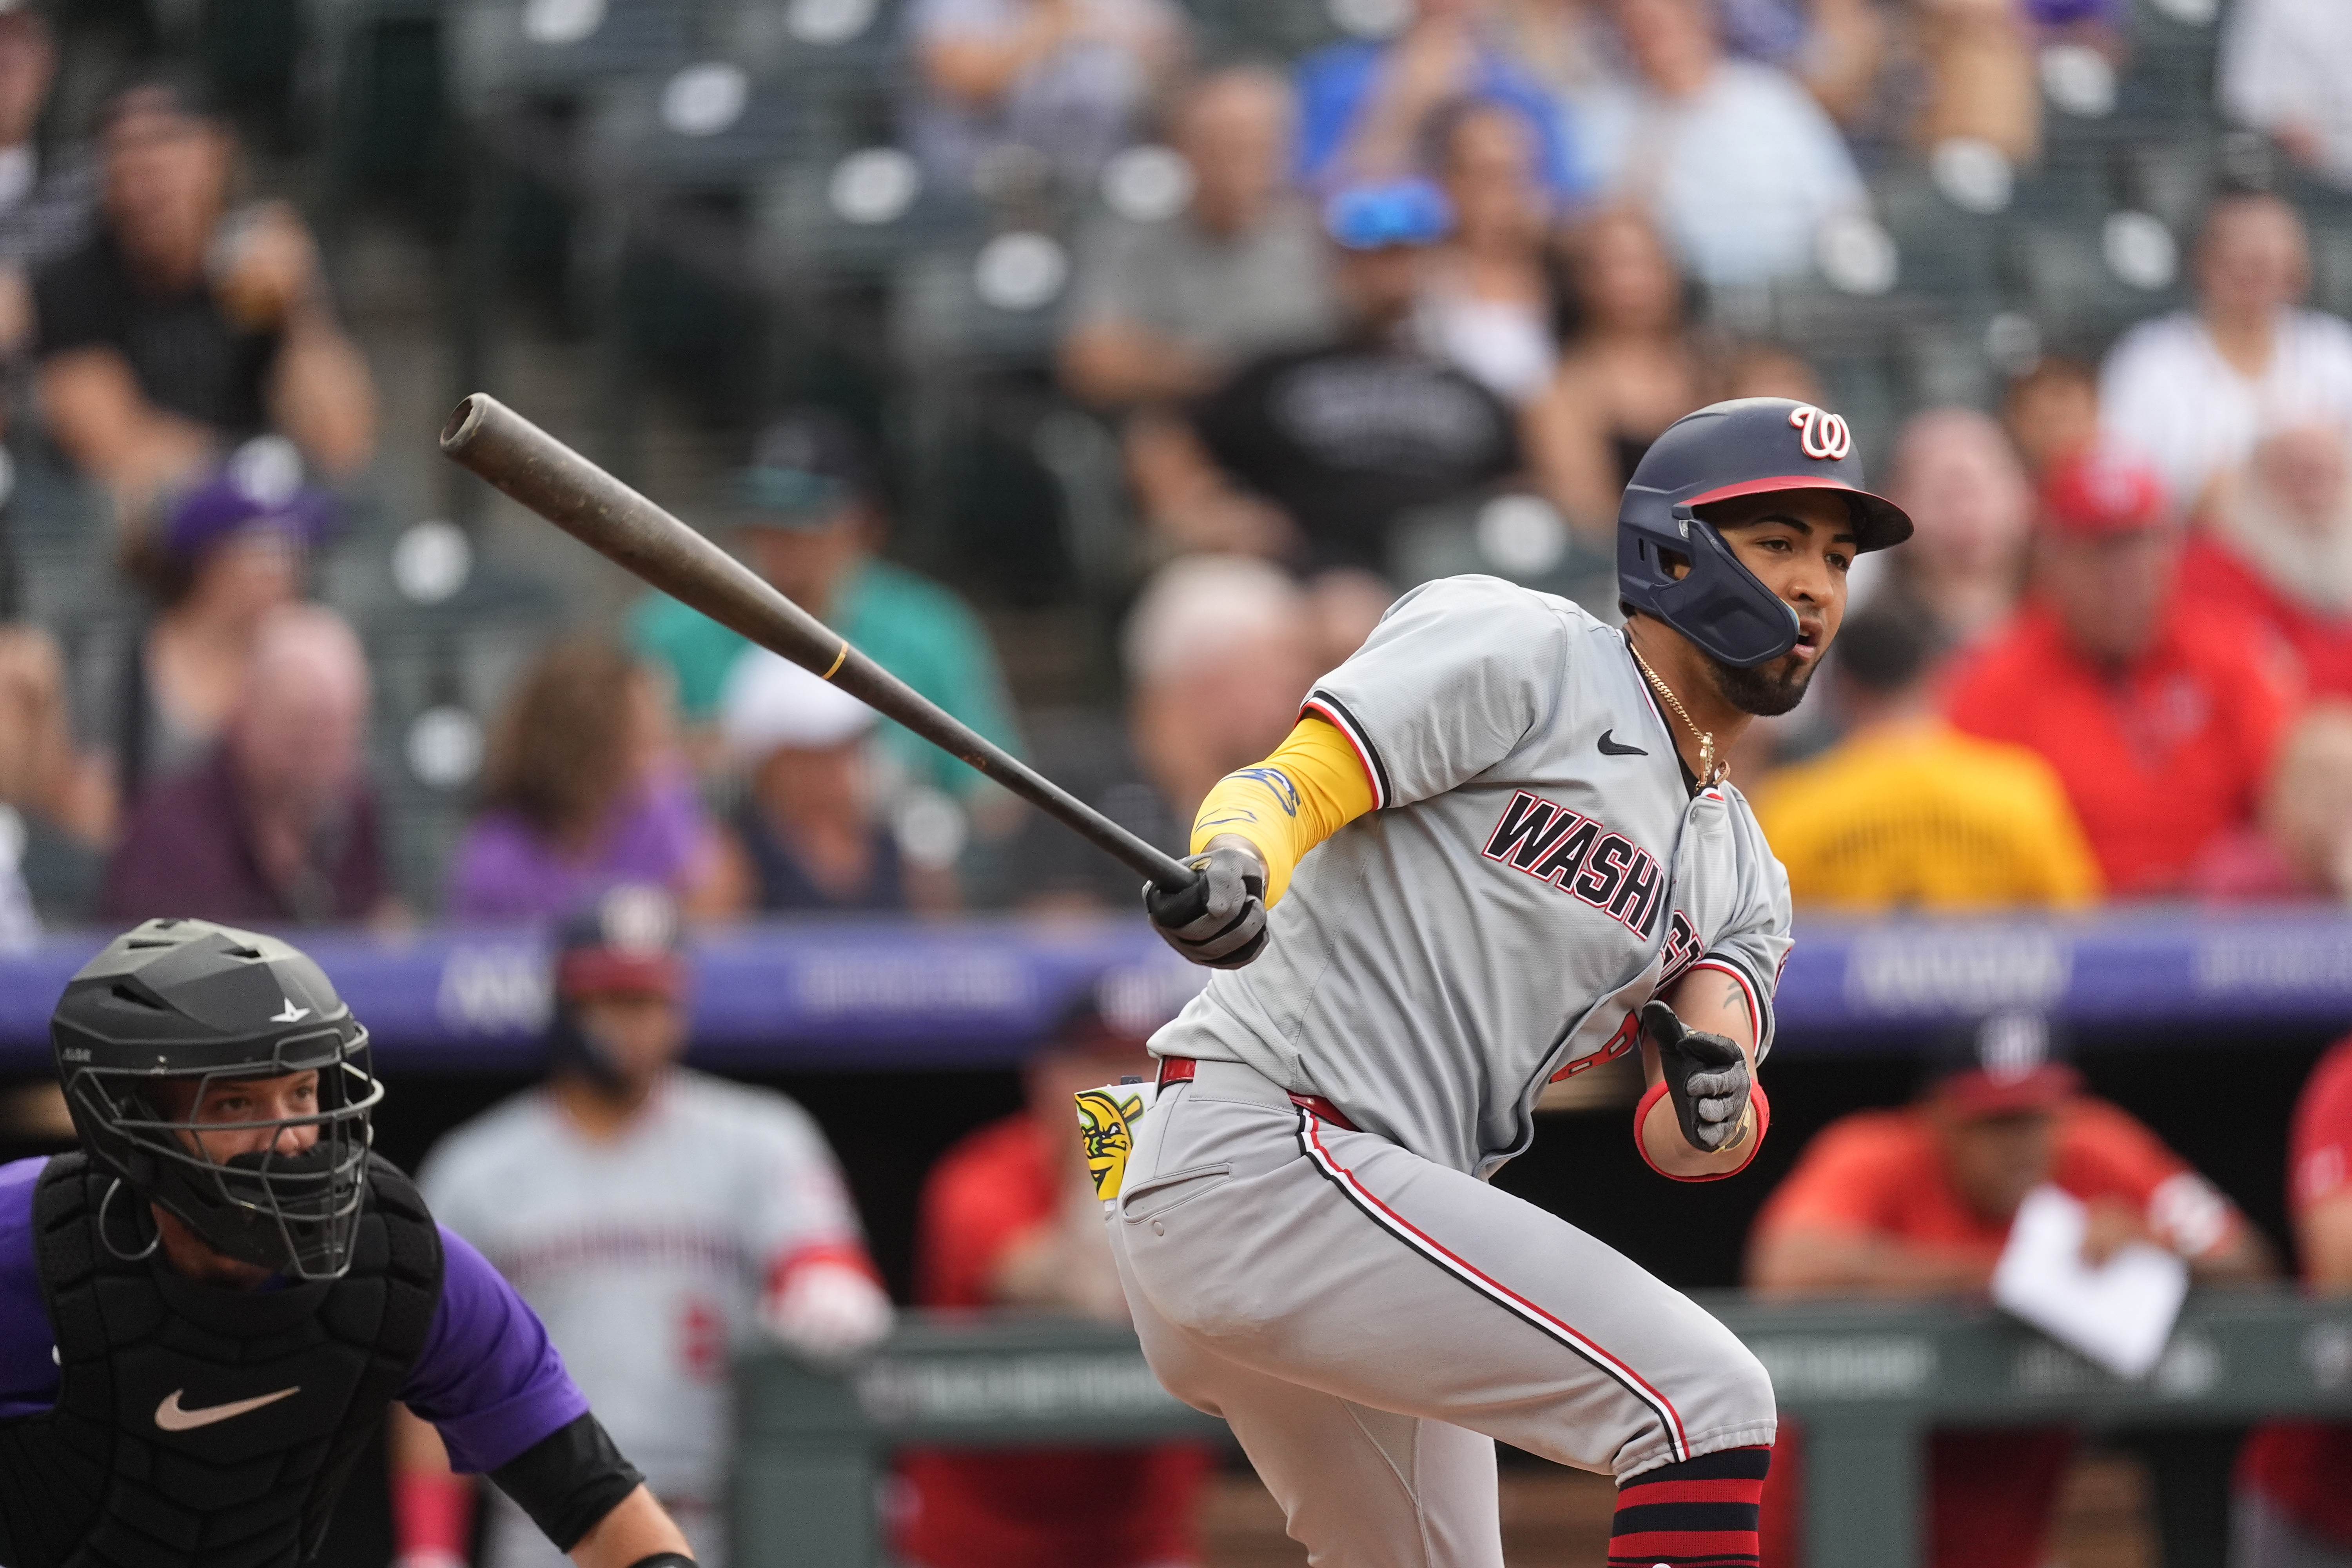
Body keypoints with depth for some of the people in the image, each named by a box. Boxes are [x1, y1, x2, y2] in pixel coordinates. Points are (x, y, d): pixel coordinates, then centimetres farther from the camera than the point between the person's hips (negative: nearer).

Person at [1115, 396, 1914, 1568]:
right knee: (1705, 1396, -19)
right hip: (1263, 1153, -10)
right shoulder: (1521, 651, -1)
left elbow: (1684, 1141, 4)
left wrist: (1715, 1102, -20)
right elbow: (1289, 785, -12)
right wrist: (1234, 869, -35)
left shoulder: (1739, 876, 20)